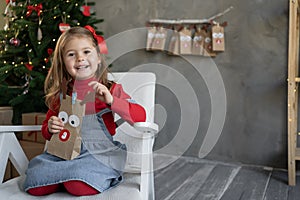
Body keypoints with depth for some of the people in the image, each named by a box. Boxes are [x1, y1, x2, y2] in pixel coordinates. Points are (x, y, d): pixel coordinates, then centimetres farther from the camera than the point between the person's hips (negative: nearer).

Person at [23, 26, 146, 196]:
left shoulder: (111, 90, 1)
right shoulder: (60, 94, 11)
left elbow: (141, 116, -10)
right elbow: (46, 129, 24)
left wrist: (111, 100, -21)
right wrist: (50, 128, -1)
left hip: (98, 153, -4)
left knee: (79, 186, -32)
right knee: (35, 186, -19)